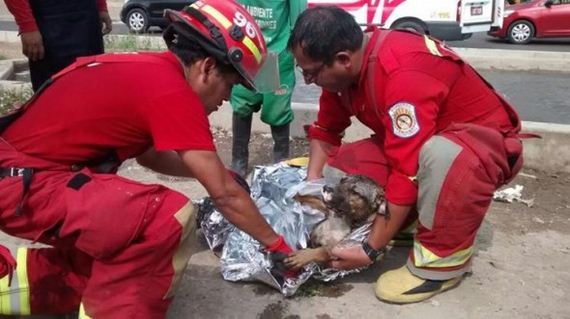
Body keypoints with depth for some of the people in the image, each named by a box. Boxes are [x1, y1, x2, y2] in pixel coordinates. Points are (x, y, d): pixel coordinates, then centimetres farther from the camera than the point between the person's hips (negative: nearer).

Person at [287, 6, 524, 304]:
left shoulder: (402, 74, -35)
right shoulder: (343, 66, -9)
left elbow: (408, 171, -35)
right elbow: (326, 130, 4)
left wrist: (371, 249, -29)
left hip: (486, 140, -7)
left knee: (443, 155, -42)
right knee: (335, 169, -7)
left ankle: (442, 259, -21)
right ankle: (412, 219, 5)